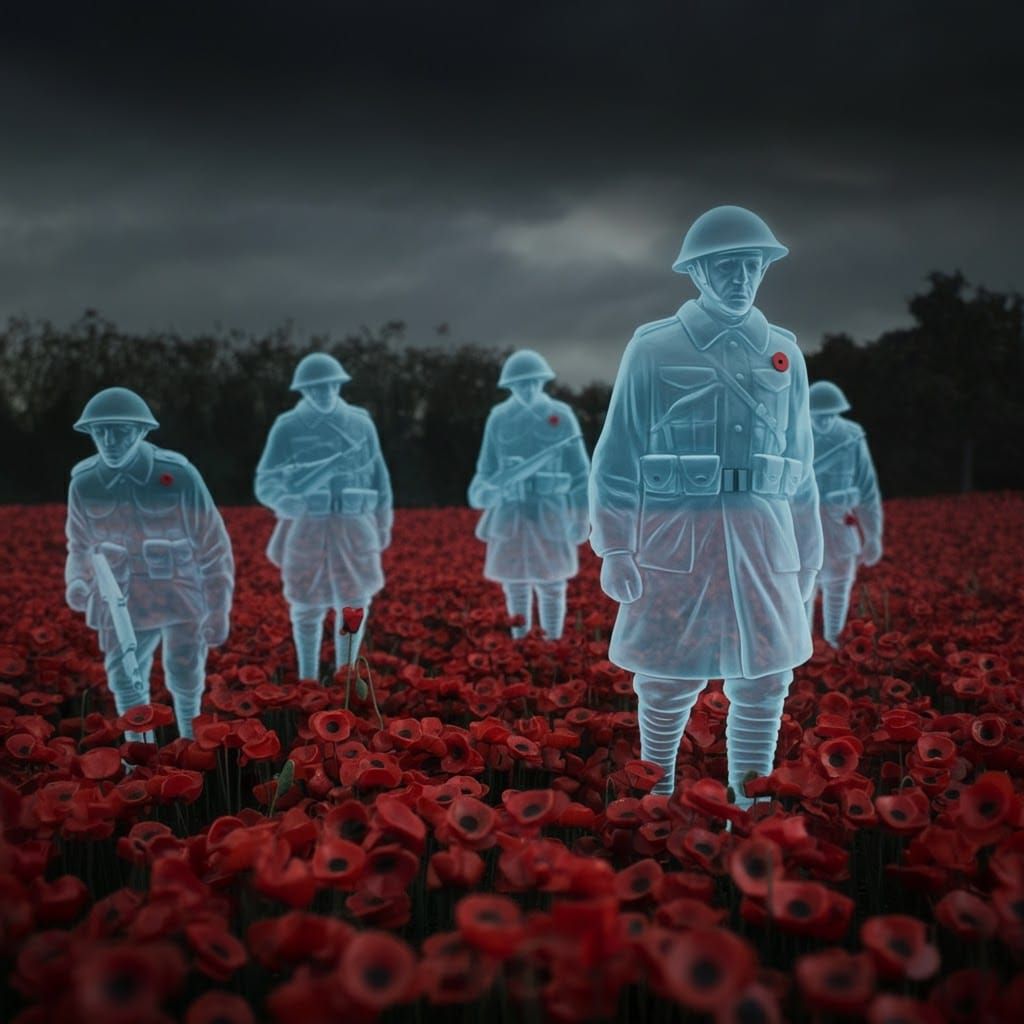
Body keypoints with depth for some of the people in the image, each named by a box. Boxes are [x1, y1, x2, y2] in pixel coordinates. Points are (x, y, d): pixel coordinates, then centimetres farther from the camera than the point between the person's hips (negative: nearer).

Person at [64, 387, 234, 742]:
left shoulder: (178, 475, -19)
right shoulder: (83, 483, -9)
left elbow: (213, 548, -11)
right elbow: (80, 544, 9)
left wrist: (219, 611, -9)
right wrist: (77, 580, -12)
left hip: (181, 589, -2)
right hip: (122, 597, 3)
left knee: (184, 674, 2)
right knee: (125, 680, 3)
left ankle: (189, 736, 32)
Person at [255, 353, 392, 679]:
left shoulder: (361, 423, 6)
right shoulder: (288, 428, -3)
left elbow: (378, 476, 15)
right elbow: (266, 482, -8)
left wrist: (383, 523, 16)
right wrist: (282, 500, -30)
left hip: (352, 529, 2)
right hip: (306, 528, -2)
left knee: (354, 605, 4)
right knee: (308, 608, 6)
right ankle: (308, 681, 20)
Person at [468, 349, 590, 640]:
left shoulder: (561, 416, -2)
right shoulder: (499, 418, 2)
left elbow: (579, 470, 1)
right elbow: (488, 467, 9)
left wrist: (581, 517, -2)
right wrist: (481, 490, -12)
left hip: (549, 514, -2)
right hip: (510, 514, 2)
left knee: (551, 584, 1)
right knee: (514, 584, 7)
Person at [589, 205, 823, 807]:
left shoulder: (784, 353, 11)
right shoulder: (654, 349, -1)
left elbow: (800, 462, 16)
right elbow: (617, 455, 0)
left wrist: (808, 554, 15)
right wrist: (614, 549, -4)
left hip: (764, 537, 3)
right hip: (676, 537, -3)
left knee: (765, 684, 5)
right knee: (668, 685, 4)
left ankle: (750, 807, 19)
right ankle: (657, 800, 23)